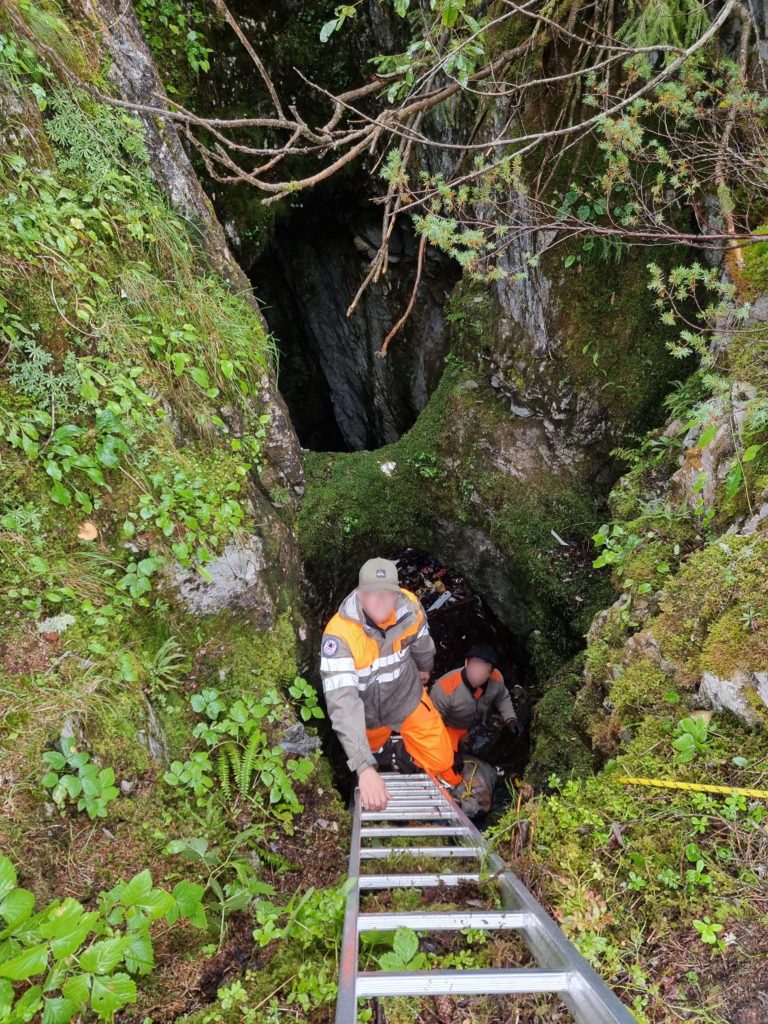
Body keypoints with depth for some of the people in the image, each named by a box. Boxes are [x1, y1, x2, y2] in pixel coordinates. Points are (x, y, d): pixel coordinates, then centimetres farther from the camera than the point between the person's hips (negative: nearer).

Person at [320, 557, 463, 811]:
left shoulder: (410, 607, -26)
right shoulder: (339, 635, -38)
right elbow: (342, 703, -44)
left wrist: (424, 668, 19)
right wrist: (364, 768, -52)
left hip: (407, 697, 1)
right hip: (367, 711, -1)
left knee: (442, 762, 0)